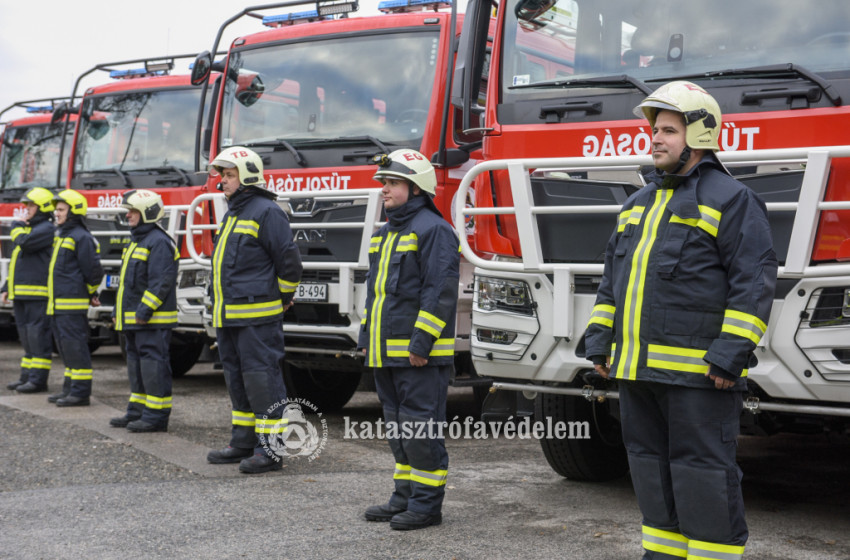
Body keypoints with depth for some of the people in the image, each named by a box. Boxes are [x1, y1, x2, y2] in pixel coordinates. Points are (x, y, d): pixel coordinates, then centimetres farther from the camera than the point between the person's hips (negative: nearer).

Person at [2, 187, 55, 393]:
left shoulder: (47, 229, -8)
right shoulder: (28, 228, 23)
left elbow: (25, 243, -25)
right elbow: (16, 261, 27)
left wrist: (16, 228, -3)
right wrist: (7, 287, 21)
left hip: (38, 294, -10)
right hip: (21, 293, 10)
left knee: (38, 335, -8)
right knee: (26, 337, 12)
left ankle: (38, 379, -7)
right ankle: (27, 376, 18)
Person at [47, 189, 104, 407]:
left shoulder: (81, 238, -13)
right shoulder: (61, 236, 18)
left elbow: (93, 270, -12)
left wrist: (91, 294, 0)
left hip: (72, 303, -10)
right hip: (58, 304, 10)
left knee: (75, 346, -8)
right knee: (66, 346, 13)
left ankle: (81, 392, -6)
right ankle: (71, 388, 21)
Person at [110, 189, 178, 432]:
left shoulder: (158, 242, -14)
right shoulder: (137, 241, 19)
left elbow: (161, 282, -21)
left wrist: (145, 310, -22)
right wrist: (119, 312, 21)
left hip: (152, 320, -11)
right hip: (134, 319, 11)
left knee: (154, 364, -8)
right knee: (136, 364, 14)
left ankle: (157, 415, -5)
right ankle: (138, 410, 21)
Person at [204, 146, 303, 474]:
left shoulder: (266, 212, -11)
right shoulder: (233, 214, 18)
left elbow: (289, 262, -13)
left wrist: (281, 300, -4)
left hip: (256, 317, -10)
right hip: (228, 317, 10)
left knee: (261, 378, -8)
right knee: (237, 379, 14)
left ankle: (270, 449, -4)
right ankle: (243, 442, 23)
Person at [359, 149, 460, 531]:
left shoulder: (433, 230, -12)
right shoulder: (387, 233, 18)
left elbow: (440, 291, -18)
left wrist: (421, 342, -22)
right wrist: (366, 337, 19)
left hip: (418, 355, -9)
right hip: (387, 352, 10)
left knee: (421, 426, -5)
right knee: (398, 425, 14)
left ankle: (427, 504, 3)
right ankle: (405, 496, 24)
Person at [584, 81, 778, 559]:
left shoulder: (730, 200, -4)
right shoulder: (642, 202, 19)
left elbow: (754, 282, -11)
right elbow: (615, 277, 23)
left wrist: (732, 352, -17)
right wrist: (600, 338, 15)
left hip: (697, 372, -8)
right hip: (639, 367, 8)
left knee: (702, 468, -4)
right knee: (652, 463, 13)